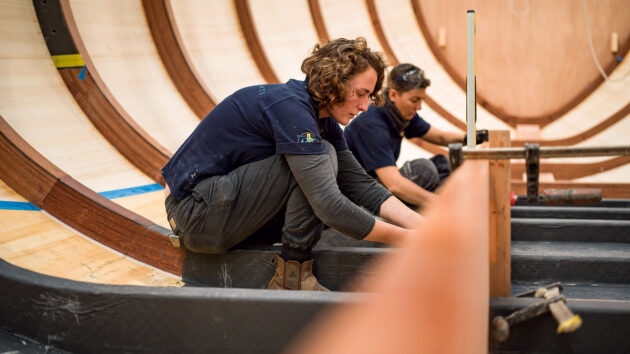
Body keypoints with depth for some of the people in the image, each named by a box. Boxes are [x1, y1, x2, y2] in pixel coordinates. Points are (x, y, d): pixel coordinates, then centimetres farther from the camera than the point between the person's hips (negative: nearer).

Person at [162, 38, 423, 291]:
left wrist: (425, 226, -6)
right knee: (321, 159, -19)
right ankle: (292, 276, -13)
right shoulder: (291, 107, -24)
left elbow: (361, 185, 5)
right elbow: (330, 206, -30)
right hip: (197, 212, -10)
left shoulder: (324, 119, 6)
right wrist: (406, 239, -23)